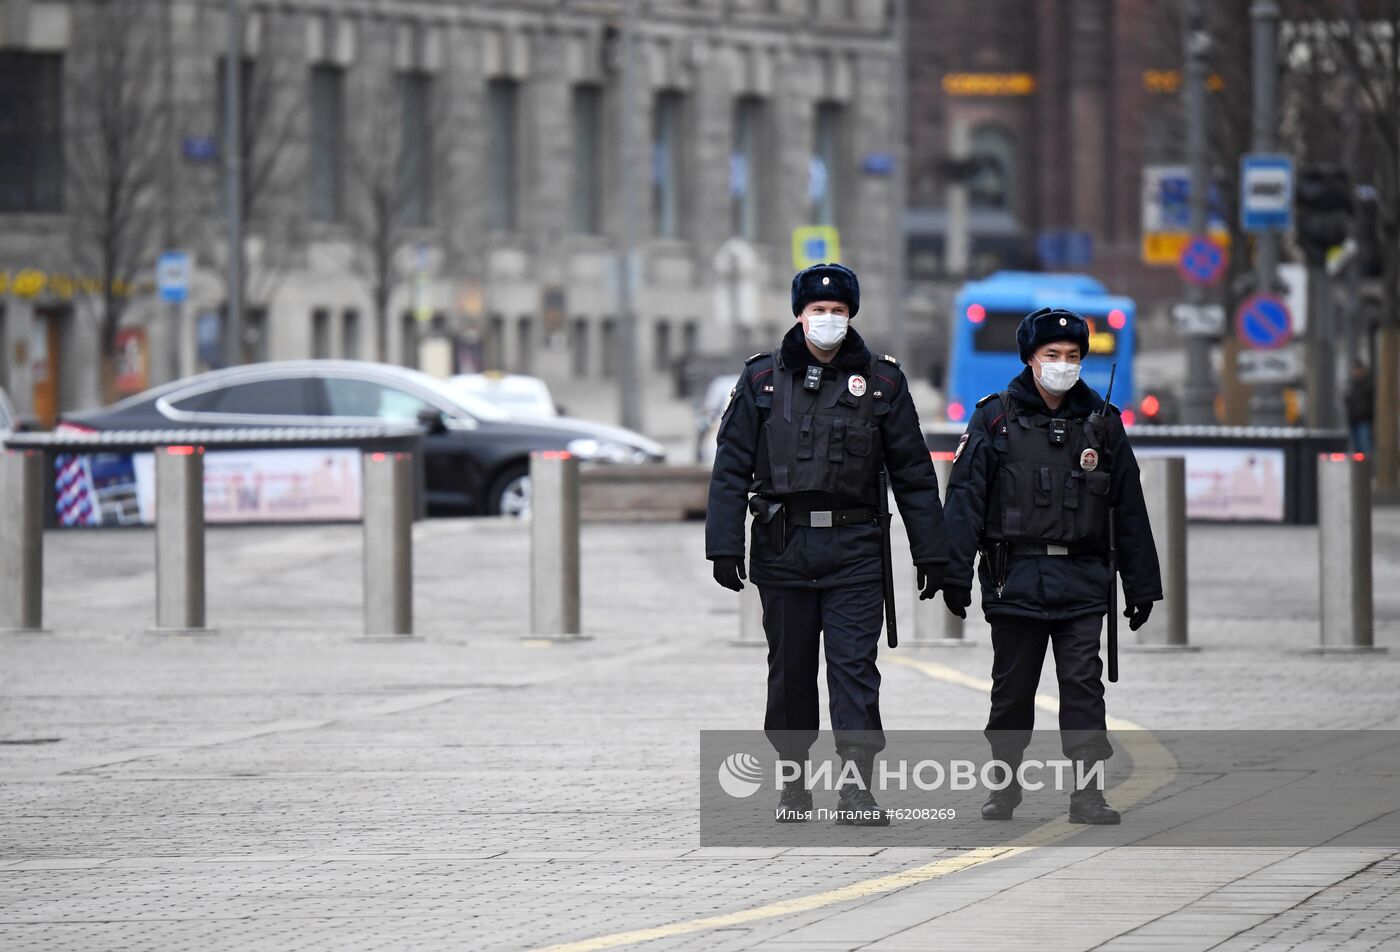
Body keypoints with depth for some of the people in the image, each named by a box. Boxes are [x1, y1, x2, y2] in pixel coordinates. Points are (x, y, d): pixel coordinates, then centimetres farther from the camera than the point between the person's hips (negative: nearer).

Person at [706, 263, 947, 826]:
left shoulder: (881, 382, 6)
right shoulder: (763, 379, 5)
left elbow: (913, 473, 8)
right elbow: (731, 468, 4)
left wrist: (931, 553, 5)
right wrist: (725, 546, -5)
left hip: (853, 548, -1)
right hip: (782, 547, 1)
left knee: (855, 668, -8)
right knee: (790, 671, 9)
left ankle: (857, 790, -11)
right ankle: (794, 784, 21)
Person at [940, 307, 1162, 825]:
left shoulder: (1102, 422, 8)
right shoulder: (996, 418, 2)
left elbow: (1130, 510, 12)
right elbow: (965, 499, 0)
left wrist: (1141, 586, 11)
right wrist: (955, 574, -7)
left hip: (1082, 580, 1)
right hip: (1015, 579, -1)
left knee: (1083, 685, -7)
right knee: (1013, 688, 8)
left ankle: (1088, 792, -7)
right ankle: (1004, 783, 23)